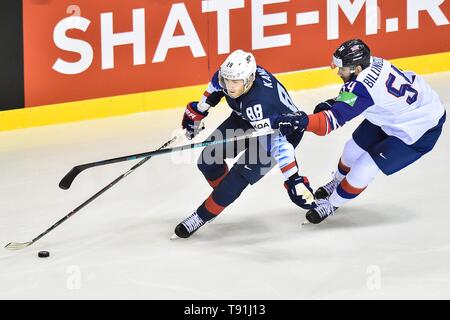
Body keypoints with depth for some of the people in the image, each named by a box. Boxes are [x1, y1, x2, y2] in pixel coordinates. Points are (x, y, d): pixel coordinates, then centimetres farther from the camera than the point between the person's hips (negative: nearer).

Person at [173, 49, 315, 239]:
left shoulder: (259, 102, -44)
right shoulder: (229, 74, -24)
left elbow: (277, 142, -45)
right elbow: (217, 87, 2)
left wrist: (294, 180, -48)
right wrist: (198, 111, 13)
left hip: (283, 131, -7)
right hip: (246, 119, 7)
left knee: (241, 173, -17)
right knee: (208, 159, 2)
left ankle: (202, 216, 0)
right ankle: (224, 191, 30)